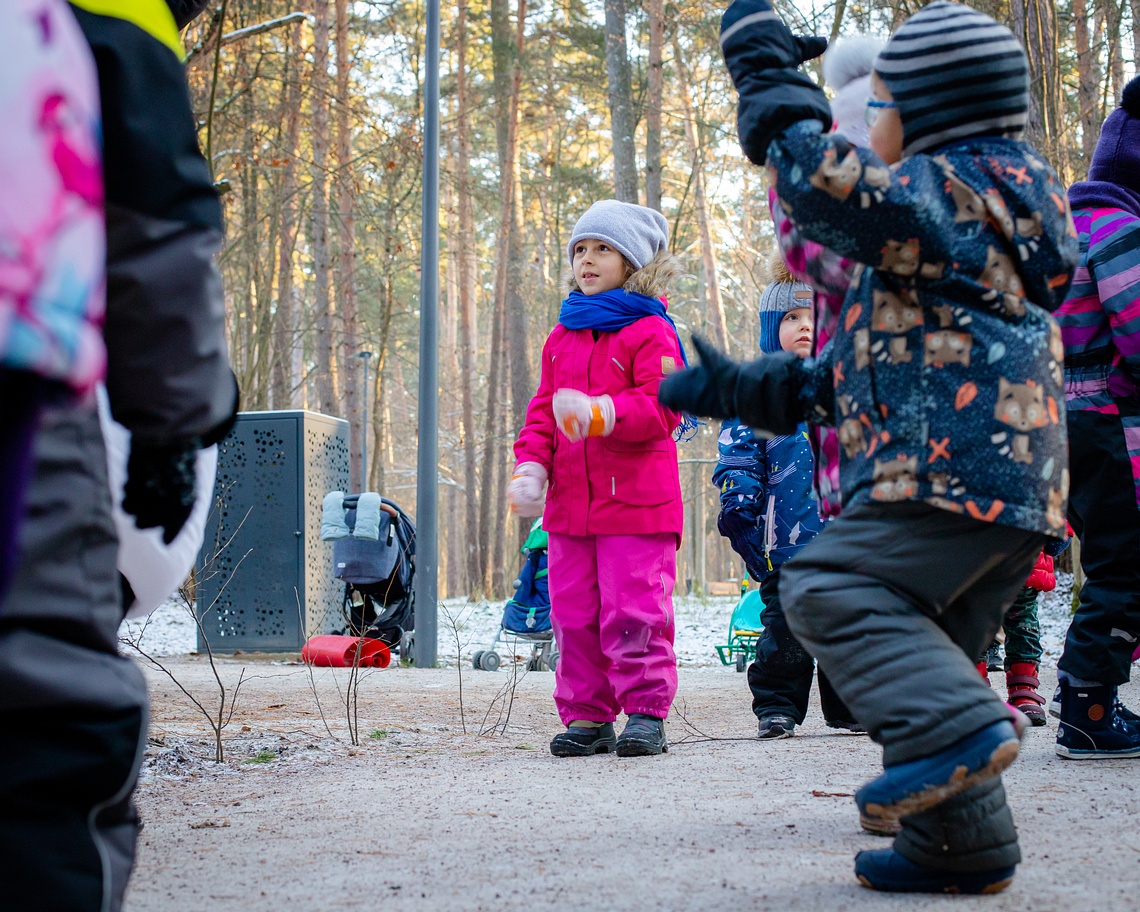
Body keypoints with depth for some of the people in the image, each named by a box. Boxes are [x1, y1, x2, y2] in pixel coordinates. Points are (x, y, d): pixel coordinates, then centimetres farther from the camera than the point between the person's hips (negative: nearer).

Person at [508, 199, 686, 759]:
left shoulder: (650, 332, -3)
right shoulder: (562, 337, 17)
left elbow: (661, 407, -13)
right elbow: (541, 411, 17)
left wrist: (598, 413, -27)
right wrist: (531, 467, 1)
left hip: (636, 504, -6)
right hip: (570, 503, 6)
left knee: (634, 613, -8)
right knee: (574, 616, 7)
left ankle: (647, 712, 2)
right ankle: (587, 717, 15)